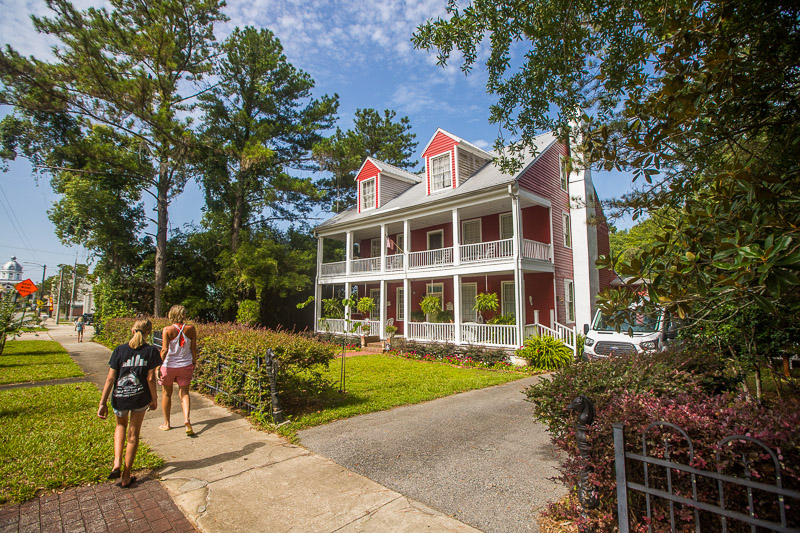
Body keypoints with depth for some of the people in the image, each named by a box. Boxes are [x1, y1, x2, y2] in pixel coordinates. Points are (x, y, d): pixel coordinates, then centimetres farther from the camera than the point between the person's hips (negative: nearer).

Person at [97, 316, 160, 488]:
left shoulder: (120, 350, -6)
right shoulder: (151, 351, -10)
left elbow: (110, 378, -5)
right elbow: (151, 378, -8)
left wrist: (103, 403, 1)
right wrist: (154, 399, 4)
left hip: (119, 398, 1)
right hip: (140, 398, -1)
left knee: (121, 425, 31)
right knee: (133, 434, 14)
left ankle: (117, 462, 15)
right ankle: (126, 477, 24)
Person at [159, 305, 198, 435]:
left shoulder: (167, 330, -12)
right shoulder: (191, 329, -7)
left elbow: (164, 350, -18)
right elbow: (193, 348, -1)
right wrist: (194, 363, 11)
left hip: (169, 366, -1)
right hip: (185, 366, 1)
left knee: (166, 394, 17)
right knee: (184, 393, 11)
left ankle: (166, 423, 28)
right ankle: (186, 419, -10)